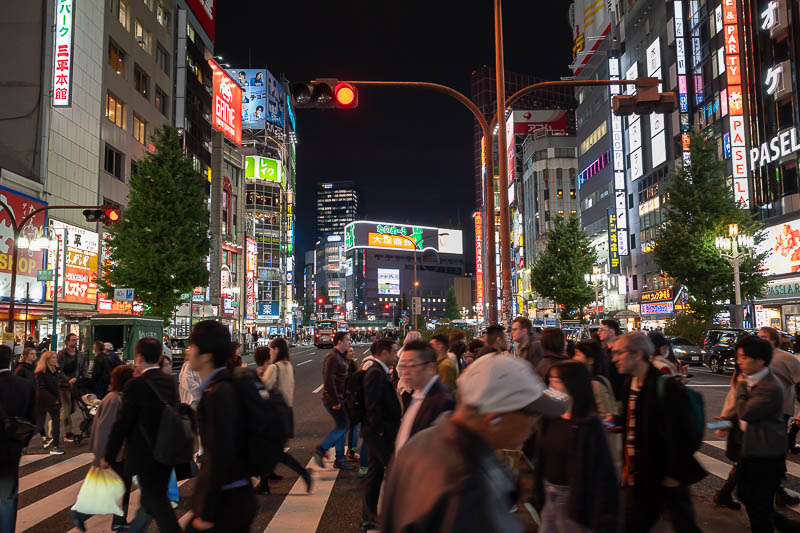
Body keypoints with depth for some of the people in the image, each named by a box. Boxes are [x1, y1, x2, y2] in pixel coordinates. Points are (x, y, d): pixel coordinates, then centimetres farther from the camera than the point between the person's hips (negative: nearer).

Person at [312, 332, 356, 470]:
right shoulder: (332, 358, -16)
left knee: (341, 427, 11)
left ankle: (340, 460, 18)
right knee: (342, 425, -10)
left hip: (339, 399, 10)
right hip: (332, 399, -10)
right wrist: (335, 402, -22)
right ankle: (320, 451, -1)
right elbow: (329, 381, -23)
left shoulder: (340, 357, 16)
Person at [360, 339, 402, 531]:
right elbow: (372, 405, -24)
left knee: (375, 473, 15)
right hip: (380, 433, -10)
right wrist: (380, 429, -20)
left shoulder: (378, 372, 13)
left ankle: (369, 517, 25)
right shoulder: (376, 373, -19)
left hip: (376, 433, 10)